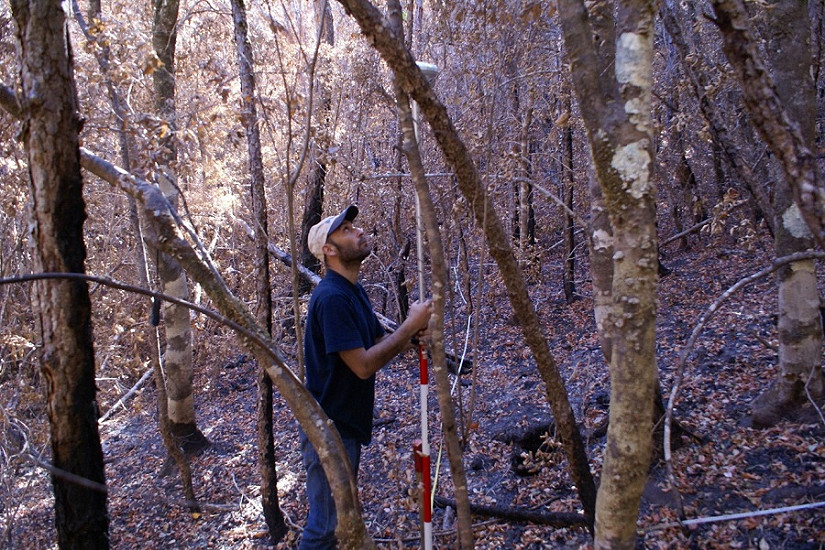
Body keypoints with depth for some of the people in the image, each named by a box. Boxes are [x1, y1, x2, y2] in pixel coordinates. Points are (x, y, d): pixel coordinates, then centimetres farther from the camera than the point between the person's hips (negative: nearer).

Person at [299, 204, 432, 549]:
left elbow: (380, 342, 11)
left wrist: (412, 334, -10)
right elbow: (363, 365, -27)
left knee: (341, 517, 23)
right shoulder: (331, 297, -23)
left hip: (349, 424, 10)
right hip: (329, 430, -10)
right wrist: (411, 324, -21)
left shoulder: (354, 291, 8)